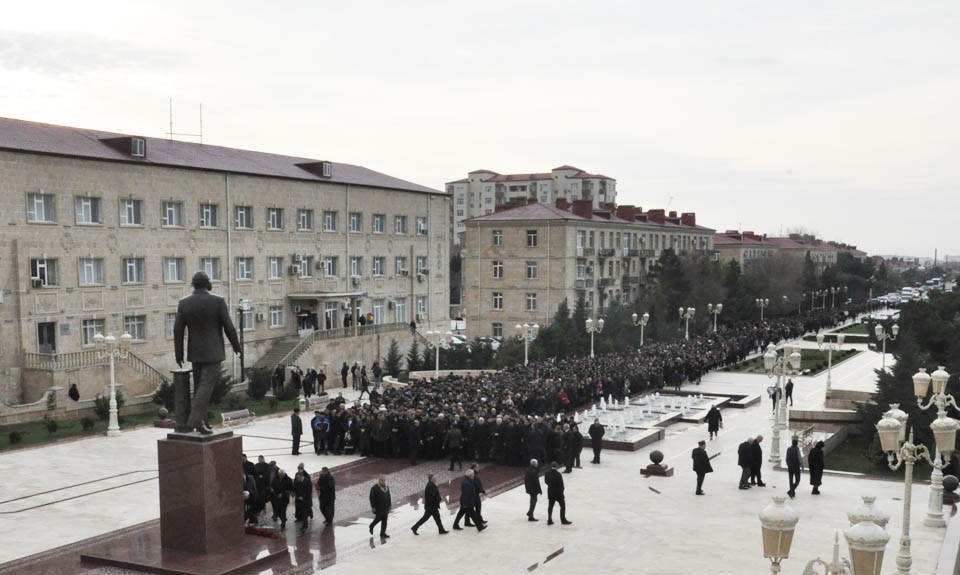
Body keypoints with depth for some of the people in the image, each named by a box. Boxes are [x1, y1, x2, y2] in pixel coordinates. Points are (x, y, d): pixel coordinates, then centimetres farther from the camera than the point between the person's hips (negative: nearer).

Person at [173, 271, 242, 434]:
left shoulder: (184, 303, -1)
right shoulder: (218, 301, -12)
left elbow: (178, 330, 0)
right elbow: (228, 327, -10)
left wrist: (178, 353, 10)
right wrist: (236, 346, 5)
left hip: (195, 353, 5)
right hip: (213, 352, -5)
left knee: (200, 387, 14)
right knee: (206, 388, -6)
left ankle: (199, 422, 14)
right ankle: (191, 423, -15)